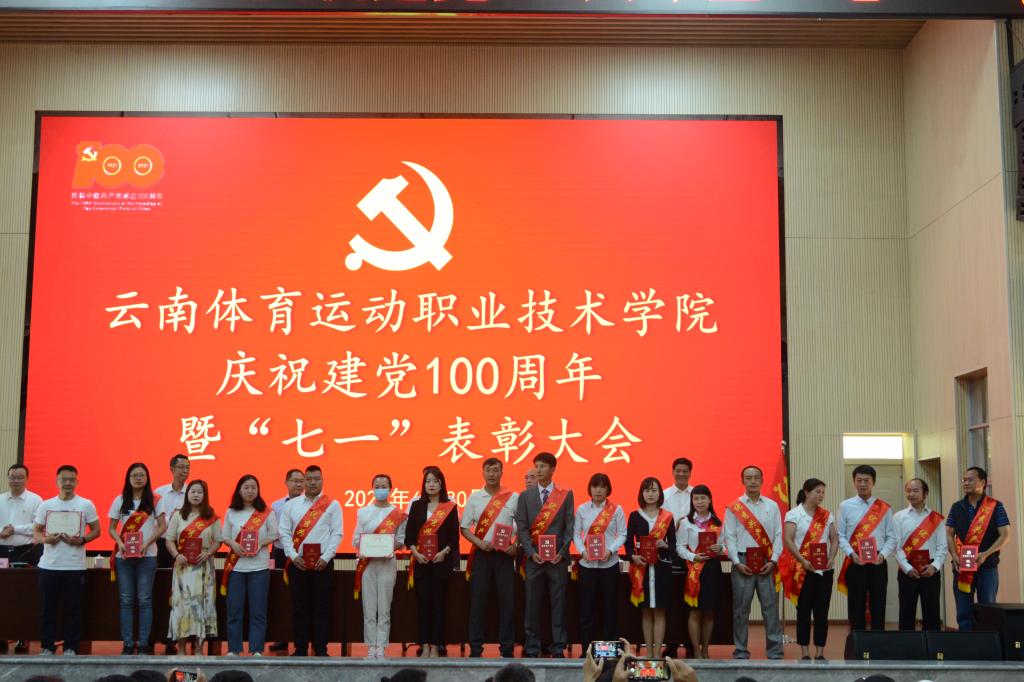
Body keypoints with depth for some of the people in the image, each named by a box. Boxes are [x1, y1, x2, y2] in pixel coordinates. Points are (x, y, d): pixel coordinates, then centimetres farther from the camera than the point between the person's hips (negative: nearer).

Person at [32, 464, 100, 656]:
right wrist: (45, 539, -10)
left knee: (73, 609, 1)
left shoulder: (86, 505, 3)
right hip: (48, 565, 2)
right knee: (48, 608, 4)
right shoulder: (45, 505, 8)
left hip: (75, 566, -2)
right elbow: (36, 531, 12)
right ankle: (47, 647, 13)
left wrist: (81, 540, -12)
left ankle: (70, 647, 9)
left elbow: (96, 530, 6)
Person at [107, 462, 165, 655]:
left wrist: (147, 543, -13)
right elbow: (111, 528, 9)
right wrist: (119, 542, -10)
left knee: (144, 600, -2)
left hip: (147, 556, -2)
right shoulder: (120, 500, 8)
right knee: (126, 600, 2)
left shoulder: (154, 500, 4)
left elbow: (162, 526, 1)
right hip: (124, 556, 2)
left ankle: (144, 643, 2)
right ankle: (127, 644, 6)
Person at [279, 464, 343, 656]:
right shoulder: (291, 504, 9)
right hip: (297, 562, 2)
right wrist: (293, 556, -6)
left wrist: (326, 558, -11)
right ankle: (300, 649, 9)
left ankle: (320, 649, 6)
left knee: (321, 608, 1)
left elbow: (337, 533, -2)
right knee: (299, 607, 3)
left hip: (322, 563, -1)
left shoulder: (332, 505, 4)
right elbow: (285, 532, 5)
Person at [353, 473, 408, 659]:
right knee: (369, 607, -1)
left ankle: (381, 648, 0)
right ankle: (371, 647, 3)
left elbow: (401, 539, 5)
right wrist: (362, 549, -11)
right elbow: (356, 538, 8)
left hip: (387, 562, -1)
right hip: (367, 562, 1)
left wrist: (391, 546, -15)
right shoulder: (362, 512, 11)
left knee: (384, 608, -4)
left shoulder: (398, 514, 6)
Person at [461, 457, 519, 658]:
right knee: (478, 600, 1)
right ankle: (475, 648, 7)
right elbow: (464, 527, 6)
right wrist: (480, 543, -9)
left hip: (504, 554, 0)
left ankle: (506, 648, 8)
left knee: (507, 600, 0)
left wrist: (516, 545, -9)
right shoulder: (474, 497, 5)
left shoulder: (513, 498, 3)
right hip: (481, 553, 1)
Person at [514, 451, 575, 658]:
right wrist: (531, 552, -8)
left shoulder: (566, 494, 6)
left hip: (558, 557, -1)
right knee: (532, 604, 2)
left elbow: (569, 526, 2)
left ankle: (558, 647, 8)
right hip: (533, 557, 1)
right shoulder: (525, 496, 9)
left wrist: (562, 552, -8)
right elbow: (521, 527, 4)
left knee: (558, 603, 2)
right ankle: (532, 647, 8)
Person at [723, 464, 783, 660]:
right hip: (743, 561, -1)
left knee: (770, 606, -1)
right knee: (741, 608, 1)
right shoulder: (734, 508, 5)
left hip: (767, 563, 1)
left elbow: (778, 535, 6)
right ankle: (741, 652, 8)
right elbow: (729, 537, 1)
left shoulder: (772, 506, 10)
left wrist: (773, 561, -5)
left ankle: (775, 651, 5)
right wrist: (737, 563, -8)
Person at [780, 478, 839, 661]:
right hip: (803, 570, -4)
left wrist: (831, 558, -6)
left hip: (824, 569, 4)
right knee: (804, 611, 1)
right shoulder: (794, 514, -2)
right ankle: (805, 653, 6)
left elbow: (834, 539, 11)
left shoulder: (827, 515, 11)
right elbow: (788, 540, -9)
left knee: (822, 612, 3)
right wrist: (803, 561, -17)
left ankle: (820, 653, 9)